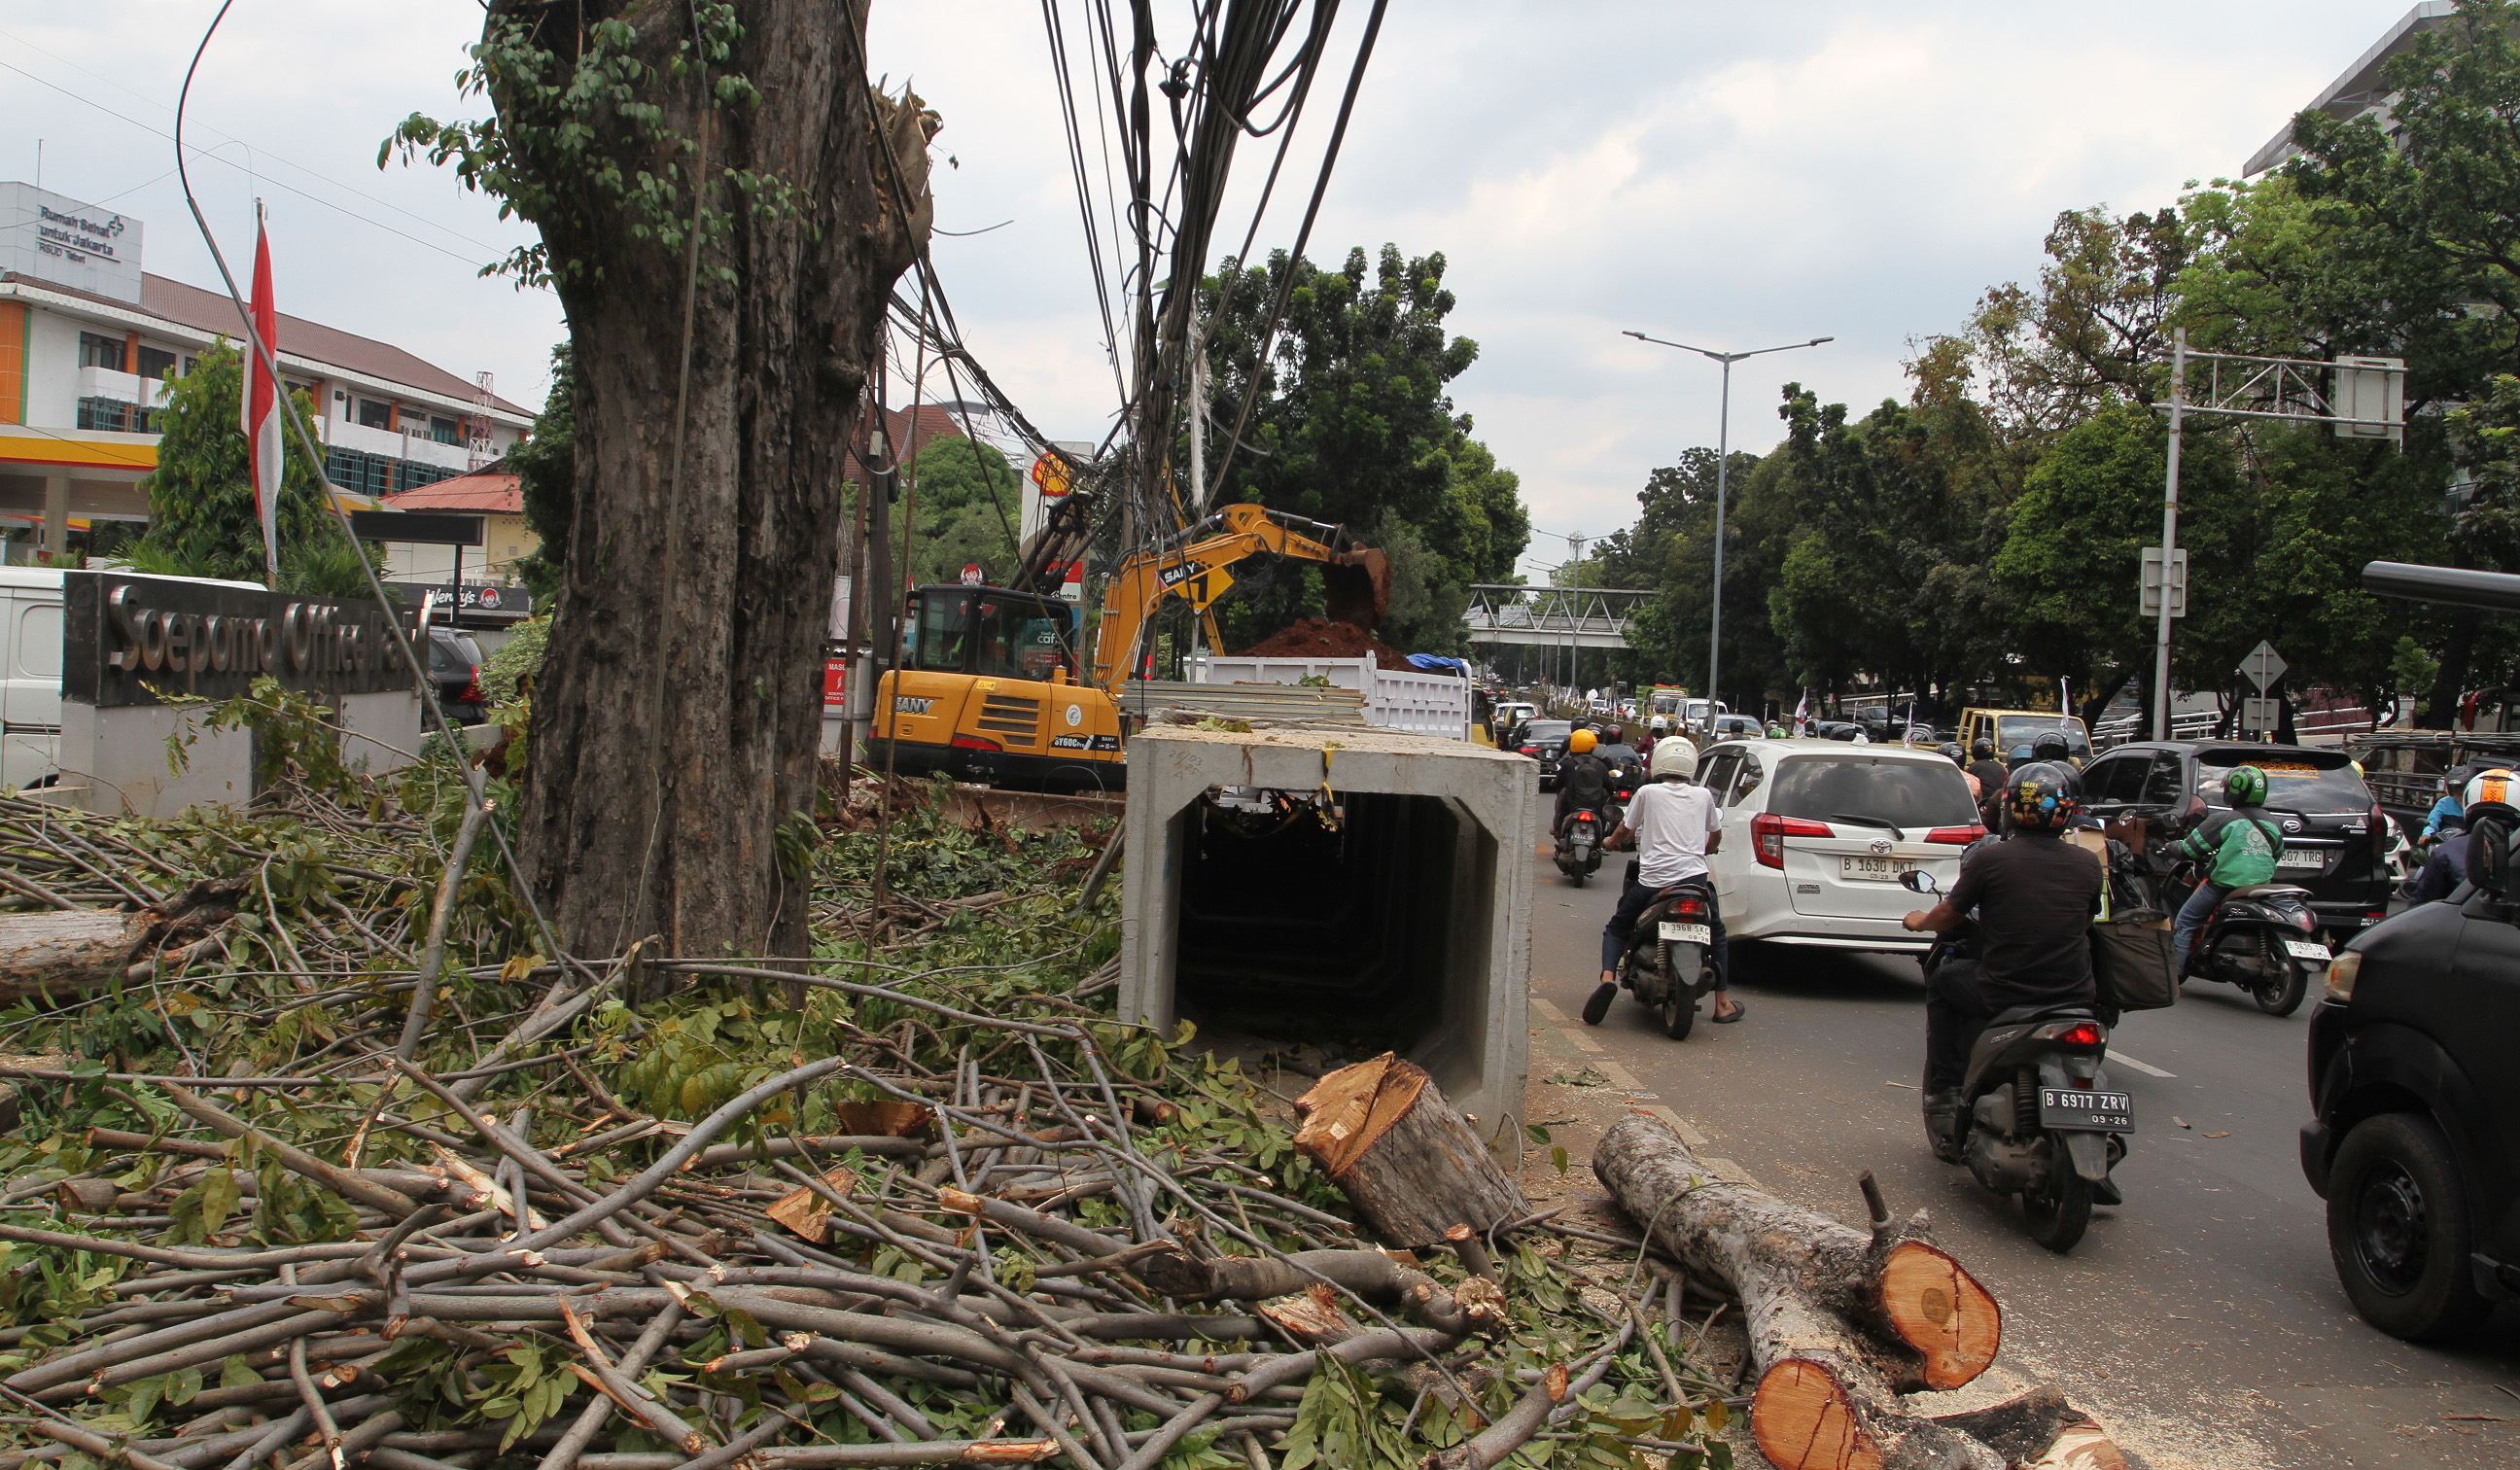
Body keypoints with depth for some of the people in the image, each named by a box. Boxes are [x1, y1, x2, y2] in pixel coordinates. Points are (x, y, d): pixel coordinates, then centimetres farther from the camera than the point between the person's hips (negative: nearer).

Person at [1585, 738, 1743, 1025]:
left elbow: (1624, 830, 12)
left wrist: (1612, 841, 35)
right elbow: (1716, 836, 25)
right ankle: (1723, 1004, 22)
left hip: (1653, 880, -1)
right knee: (1716, 933, 25)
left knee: (1616, 928, 17)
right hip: (1694, 877, 1)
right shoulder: (1703, 795, 10)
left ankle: (1608, 977, -10)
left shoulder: (1648, 793, 3)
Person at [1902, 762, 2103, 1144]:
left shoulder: (1990, 858, -9)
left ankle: (1944, 1091, 21)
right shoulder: (2087, 864, 0)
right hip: (2074, 995, 3)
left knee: (1941, 982, 25)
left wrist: (1919, 921, 26)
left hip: (2005, 995, -3)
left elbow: (1947, 916, 3)